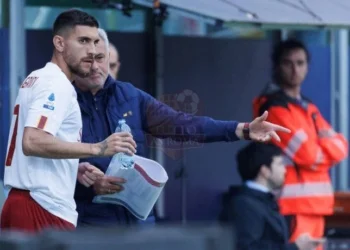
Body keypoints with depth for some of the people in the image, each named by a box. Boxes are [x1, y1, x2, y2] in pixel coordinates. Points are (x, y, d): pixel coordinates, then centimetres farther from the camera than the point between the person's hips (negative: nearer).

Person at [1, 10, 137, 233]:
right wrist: (97, 149, -23)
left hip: (22, 203, 10)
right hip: (44, 209, -10)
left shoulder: (38, 79, 20)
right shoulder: (56, 84, -12)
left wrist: (75, 169, 12)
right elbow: (33, 142, -26)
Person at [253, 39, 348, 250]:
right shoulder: (274, 107, -9)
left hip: (314, 204, 9)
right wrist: (327, 147, 6)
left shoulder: (308, 108, 21)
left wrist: (320, 145, -6)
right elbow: (309, 155, -14)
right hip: (290, 205, -9)